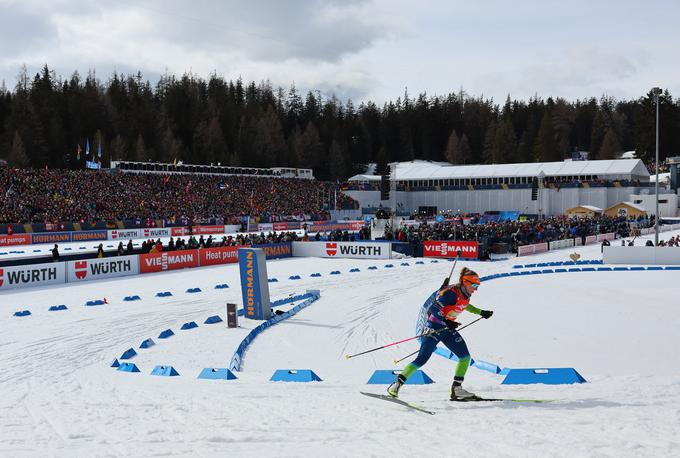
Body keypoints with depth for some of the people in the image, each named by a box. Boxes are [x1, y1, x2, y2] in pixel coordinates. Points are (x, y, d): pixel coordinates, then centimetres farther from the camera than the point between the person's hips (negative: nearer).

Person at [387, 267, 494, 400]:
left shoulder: (465, 295, 5)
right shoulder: (451, 293, -22)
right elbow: (433, 307, -26)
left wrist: (481, 312, 27)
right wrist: (446, 322, -35)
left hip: (448, 329, 9)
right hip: (434, 328, -9)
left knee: (465, 356, -1)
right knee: (422, 359, -13)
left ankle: (456, 389, 3)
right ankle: (396, 384, -5)